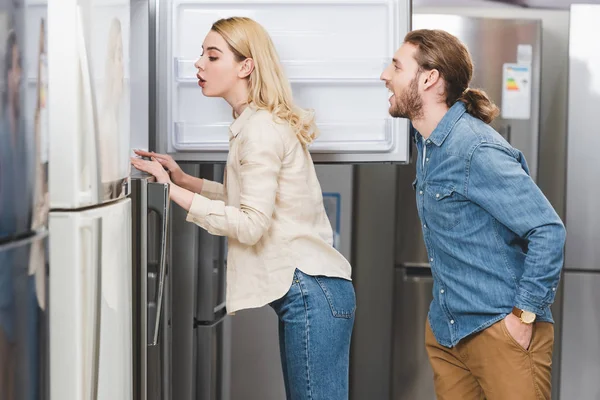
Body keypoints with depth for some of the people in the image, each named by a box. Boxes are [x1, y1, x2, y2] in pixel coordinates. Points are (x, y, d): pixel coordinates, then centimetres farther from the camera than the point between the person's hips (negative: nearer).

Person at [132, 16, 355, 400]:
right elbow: (252, 198, 17)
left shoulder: (261, 128, -16)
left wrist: (174, 192, -18)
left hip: (311, 292, -10)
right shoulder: (257, 122, 14)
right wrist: (184, 179, 11)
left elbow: (251, 224, -20)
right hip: (303, 288, 10)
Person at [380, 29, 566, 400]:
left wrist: (524, 316, -19)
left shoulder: (477, 150, -19)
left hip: (500, 330, -8)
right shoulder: (429, 144, 9)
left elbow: (548, 230, -22)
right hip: (446, 328, 8)